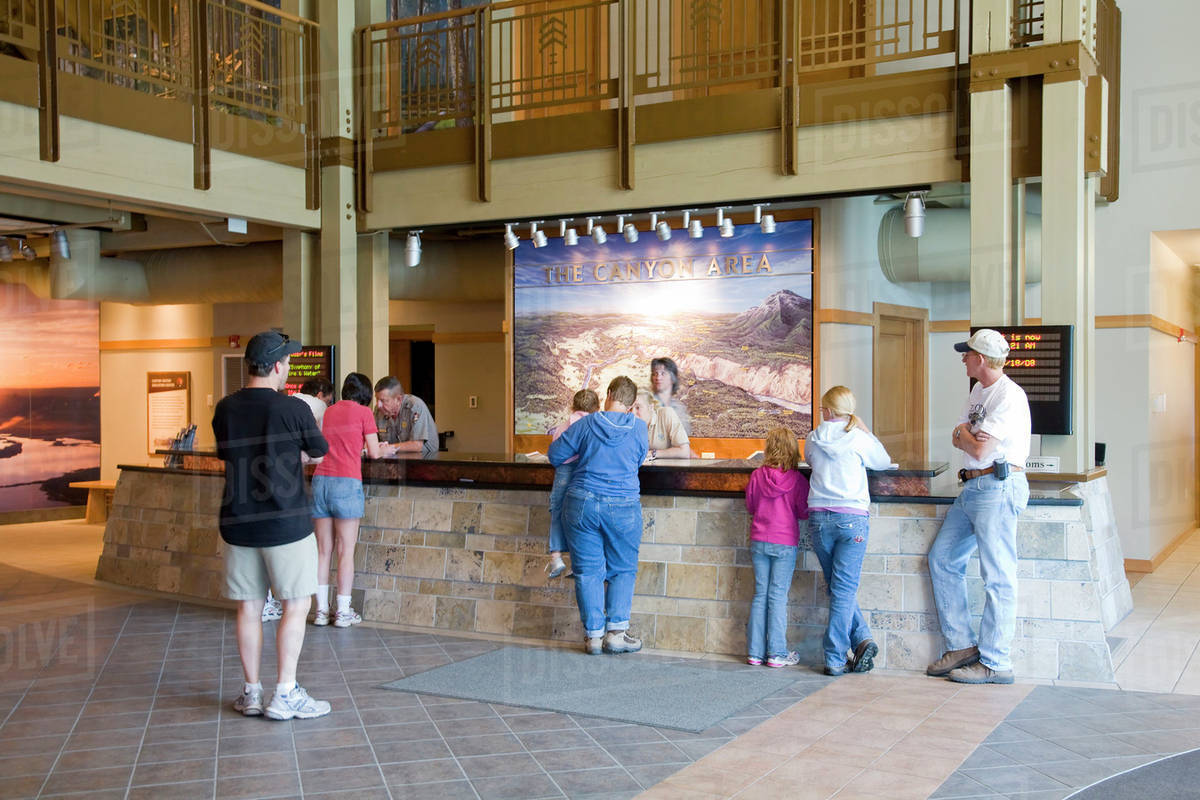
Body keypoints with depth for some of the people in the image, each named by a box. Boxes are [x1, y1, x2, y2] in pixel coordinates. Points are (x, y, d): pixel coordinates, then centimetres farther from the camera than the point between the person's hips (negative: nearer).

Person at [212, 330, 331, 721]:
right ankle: (285, 694, 4)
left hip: (238, 523, 5)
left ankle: (251, 692, 17)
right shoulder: (293, 409, -12)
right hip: (285, 524, -5)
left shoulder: (224, 409, 3)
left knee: (248, 608, 11)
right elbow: (319, 452, 4)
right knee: (296, 605, 4)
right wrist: (311, 424, 23)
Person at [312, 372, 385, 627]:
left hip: (320, 479, 5)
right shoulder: (364, 412, 1)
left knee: (323, 550, 9)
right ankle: (343, 612, 4)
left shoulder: (330, 411, 16)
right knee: (346, 551, 1)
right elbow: (374, 453, 2)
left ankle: (321, 610, 11)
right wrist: (382, 448, 23)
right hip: (346, 482, -5)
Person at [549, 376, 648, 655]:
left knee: (588, 571, 7)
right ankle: (616, 632, 6)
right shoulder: (639, 428, 0)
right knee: (622, 571, 12)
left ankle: (594, 635, 8)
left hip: (583, 504, 0)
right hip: (623, 507, 0)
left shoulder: (586, 425, -1)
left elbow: (555, 455, 6)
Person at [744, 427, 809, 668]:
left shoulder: (757, 476, -2)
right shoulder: (796, 479, -9)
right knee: (778, 596, 1)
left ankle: (755, 652, 10)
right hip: (785, 543, -3)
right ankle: (777, 653, 3)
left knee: (760, 595, 8)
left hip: (759, 541, 3)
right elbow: (804, 511, -4)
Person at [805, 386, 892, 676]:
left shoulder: (813, 439, 4)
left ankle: (862, 638, 5)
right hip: (853, 518, -2)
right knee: (844, 588, 0)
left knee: (838, 587, 15)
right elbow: (885, 461, 16)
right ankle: (835, 659, -1)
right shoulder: (860, 439, -1)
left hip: (819, 518, 2)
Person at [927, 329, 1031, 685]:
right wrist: (969, 436, -5)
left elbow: (979, 450, -18)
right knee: (942, 559, 10)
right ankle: (961, 645, 16)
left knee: (997, 576, -6)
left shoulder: (1009, 396, -14)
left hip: (998, 488, -10)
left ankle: (994, 664, -2)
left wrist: (965, 434, 2)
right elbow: (958, 439, 17)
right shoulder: (978, 391, 17)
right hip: (972, 488, 10)